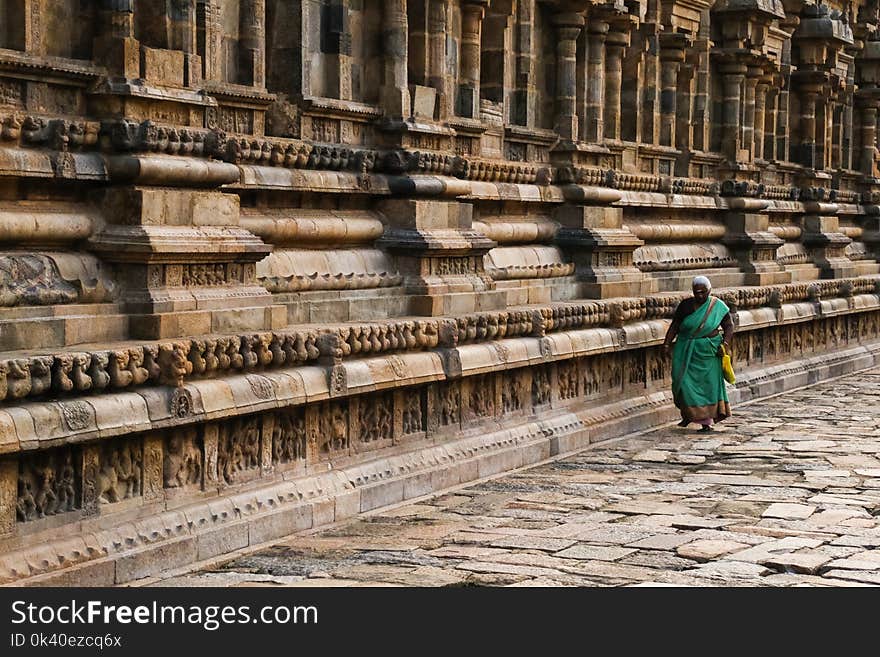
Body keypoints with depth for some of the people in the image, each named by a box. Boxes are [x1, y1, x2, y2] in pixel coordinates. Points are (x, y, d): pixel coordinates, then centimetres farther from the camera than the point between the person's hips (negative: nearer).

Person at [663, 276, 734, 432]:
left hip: (708, 352, -1)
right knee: (685, 382, -2)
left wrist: (725, 342, -12)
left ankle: (707, 421, 6)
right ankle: (689, 414, 20)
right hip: (686, 351, 1)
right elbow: (674, 326, 3)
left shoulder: (718, 306, -3)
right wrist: (667, 343, -5)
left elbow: (729, 326, 2)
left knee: (709, 383, -1)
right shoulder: (686, 305, 0)